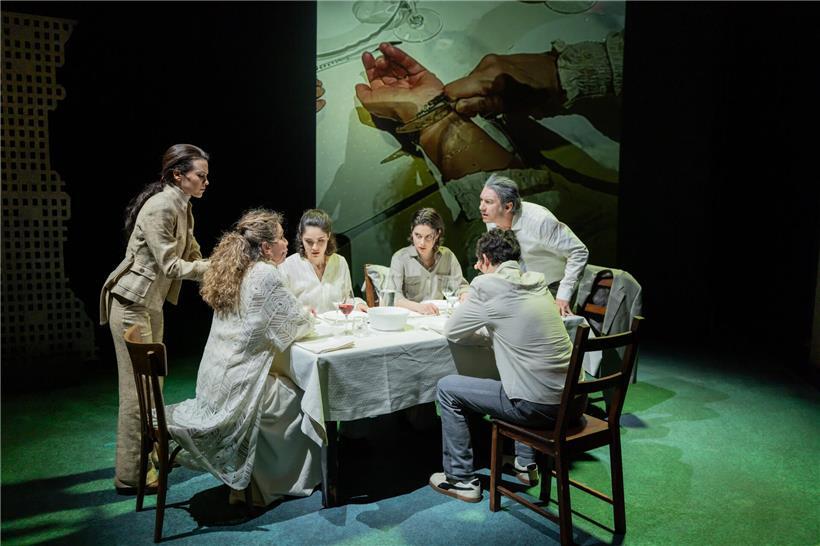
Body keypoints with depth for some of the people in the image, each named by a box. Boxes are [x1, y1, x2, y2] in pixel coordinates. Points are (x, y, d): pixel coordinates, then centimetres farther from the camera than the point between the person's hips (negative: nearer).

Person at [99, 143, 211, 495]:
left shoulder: (182, 207, 9)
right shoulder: (159, 208, -21)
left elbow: (192, 257, 9)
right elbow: (171, 265, -22)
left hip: (152, 303, 10)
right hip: (132, 303, -10)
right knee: (136, 387, -4)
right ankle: (130, 475, 6)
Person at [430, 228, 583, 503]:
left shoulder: (486, 285, -10)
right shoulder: (538, 281, 10)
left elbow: (452, 331, 1)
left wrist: (469, 307, 18)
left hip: (538, 405, -7)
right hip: (573, 400, 8)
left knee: (446, 388, 8)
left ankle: (461, 479, 17)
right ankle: (525, 463, 39)